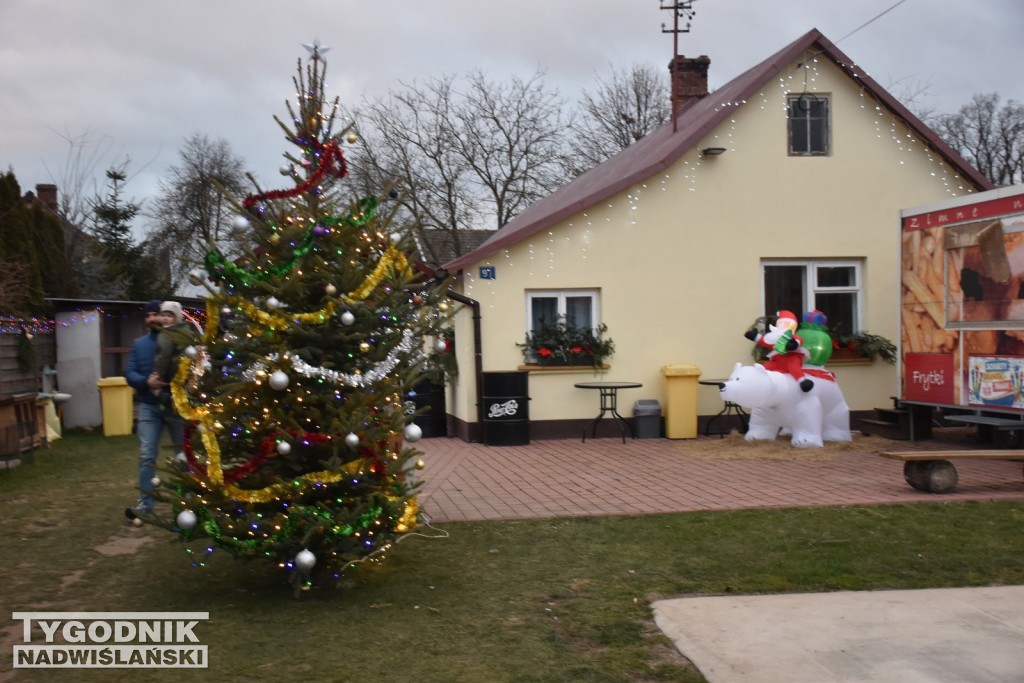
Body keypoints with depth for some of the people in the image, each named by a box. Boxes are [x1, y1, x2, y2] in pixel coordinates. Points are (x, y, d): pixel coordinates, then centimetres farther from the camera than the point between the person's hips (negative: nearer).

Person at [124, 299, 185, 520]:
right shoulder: (139, 344, 8)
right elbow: (129, 373, 1)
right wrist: (146, 381, -19)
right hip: (149, 407, 3)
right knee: (146, 456, 0)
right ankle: (145, 503, 5)